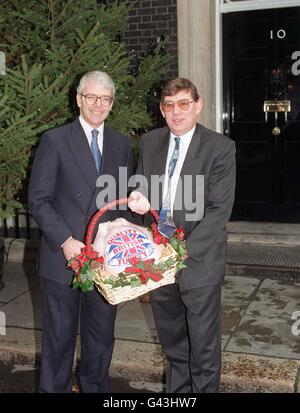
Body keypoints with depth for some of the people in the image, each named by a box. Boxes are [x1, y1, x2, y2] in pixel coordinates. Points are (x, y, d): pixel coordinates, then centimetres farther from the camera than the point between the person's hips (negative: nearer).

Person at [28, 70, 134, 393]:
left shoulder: (121, 144, 9)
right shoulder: (54, 140, -3)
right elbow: (38, 199, -6)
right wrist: (65, 241, -16)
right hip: (63, 257, -3)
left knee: (101, 336, 15)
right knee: (59, 336, 9)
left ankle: (95, 387, 35)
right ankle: (54, 387, 28)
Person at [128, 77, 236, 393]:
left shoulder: (220, 148, -9)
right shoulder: (149, 142, 6)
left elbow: (219, 210, -14)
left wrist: (184, 250, -23)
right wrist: (139, 198, -11)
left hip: (199, 260, -4)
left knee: (203, 345, 9)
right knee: (172, 341, 21)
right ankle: (176, 389, 40)